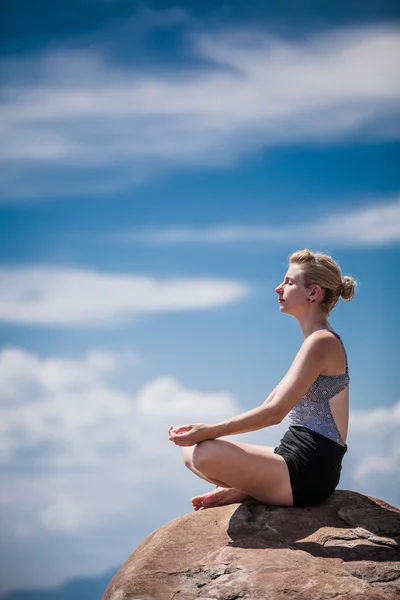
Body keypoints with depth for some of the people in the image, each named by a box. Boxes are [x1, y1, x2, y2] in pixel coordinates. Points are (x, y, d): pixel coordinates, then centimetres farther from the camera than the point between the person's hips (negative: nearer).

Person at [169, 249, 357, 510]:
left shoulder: (321, 342, -14)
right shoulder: (316, 342, 18)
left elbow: (275, 412, -21)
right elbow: (271, 404, 16)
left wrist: (208, 431, -19)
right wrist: (206, 433, 10)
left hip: (305, 473, -10)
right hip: (303, 467, 10)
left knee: (203, 453, -26)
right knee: (192, 451, 14)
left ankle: (242, 492, -1)